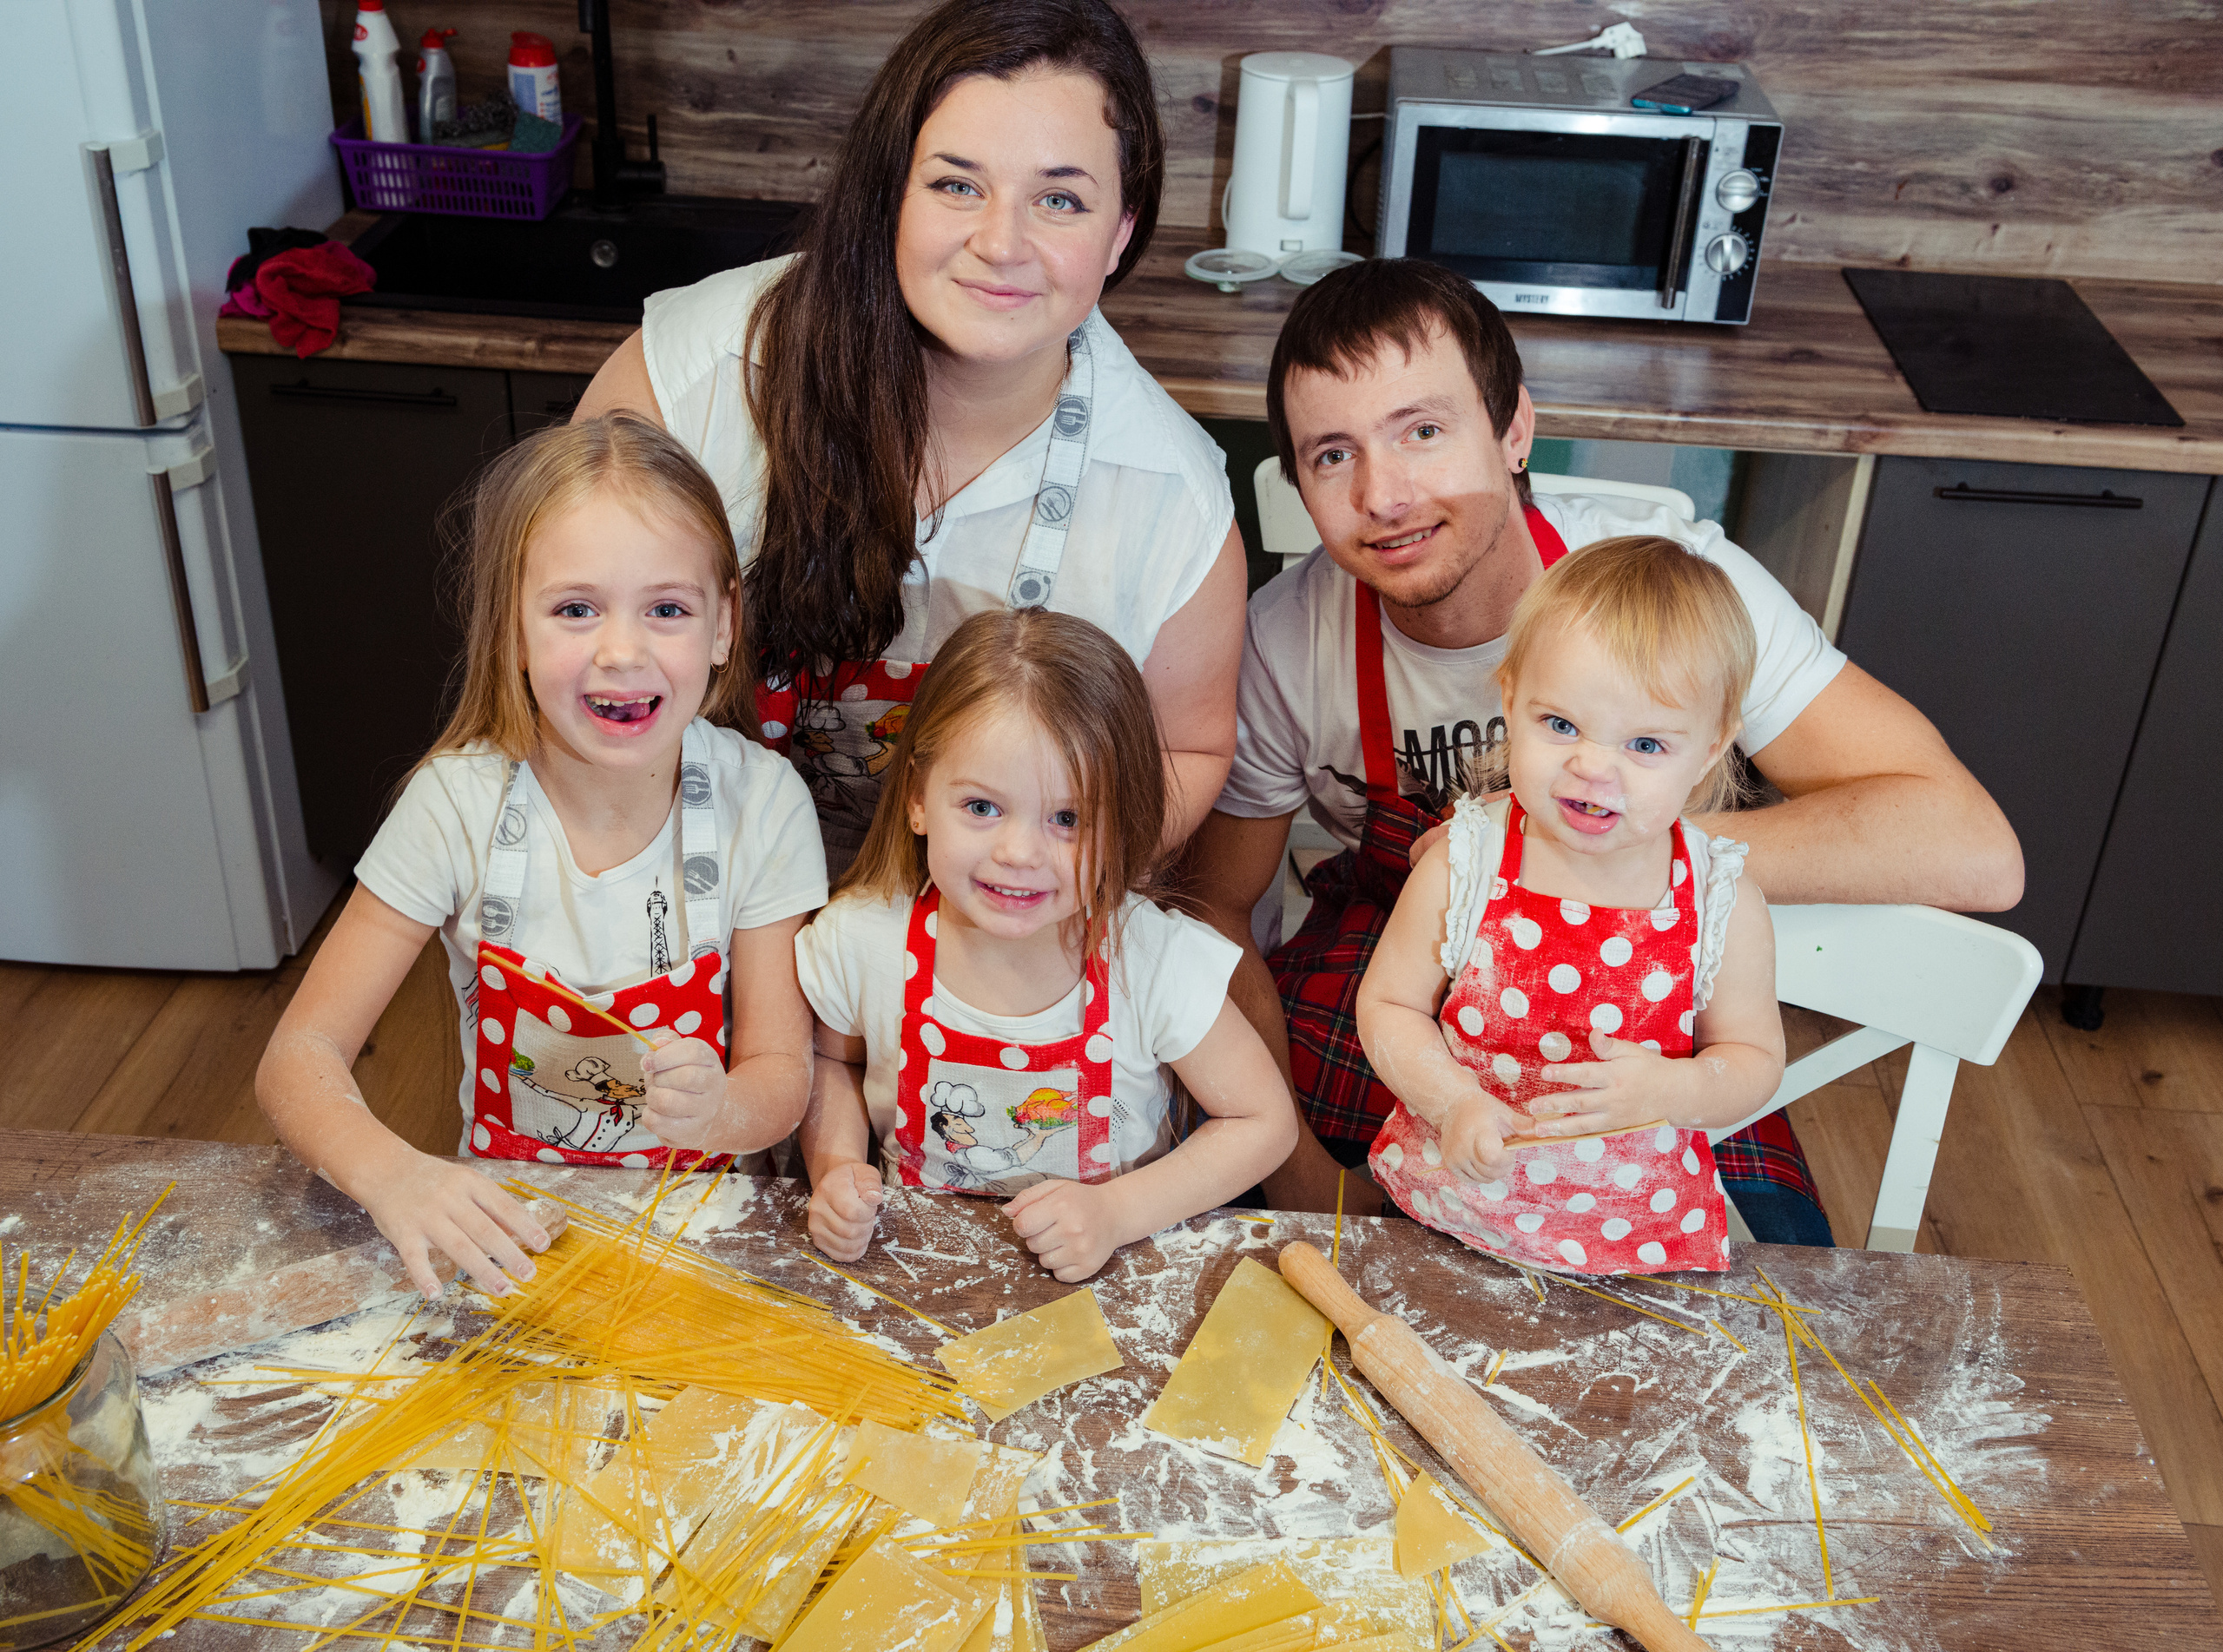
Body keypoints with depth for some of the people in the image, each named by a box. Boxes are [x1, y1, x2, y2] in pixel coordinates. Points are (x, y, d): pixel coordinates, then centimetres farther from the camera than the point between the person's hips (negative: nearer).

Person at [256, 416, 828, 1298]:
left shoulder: (759, 802, -13)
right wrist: (391, 1173, -36)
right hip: (509, 1219, 1)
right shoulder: (462, 803, -14)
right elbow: (299, 1056, -14)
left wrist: (722, 1111, -33)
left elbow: (781, 1072, -8)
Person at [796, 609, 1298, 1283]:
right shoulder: (859, 940, -13)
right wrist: (837, 1167, -8)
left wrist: (1118, 1212, -17)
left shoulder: (1154, 958, -19)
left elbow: (1264, 1120, -7)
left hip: (1104, 1280, -1)